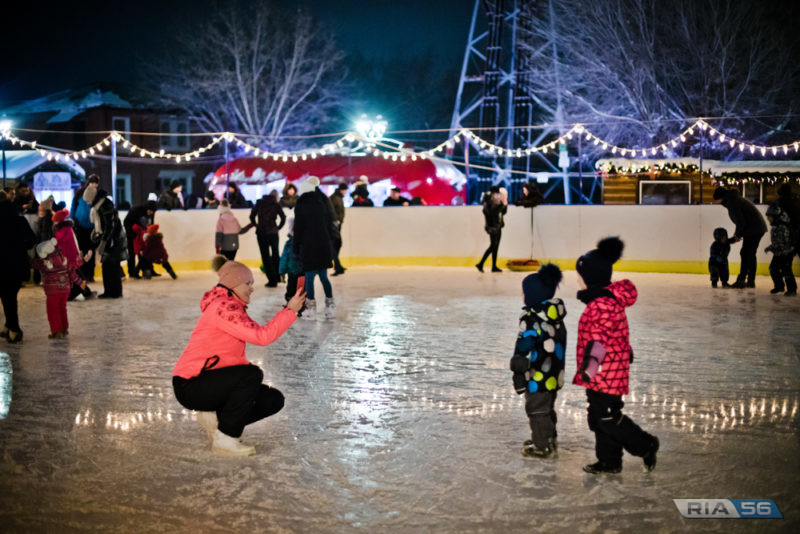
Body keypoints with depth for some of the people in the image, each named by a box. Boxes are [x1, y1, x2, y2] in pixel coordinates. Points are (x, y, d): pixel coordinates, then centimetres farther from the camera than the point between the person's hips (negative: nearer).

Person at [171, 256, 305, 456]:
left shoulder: (233, 307, 14)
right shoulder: (222, 307, -19)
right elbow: (262, 336, -25)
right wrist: (290, 311, -18)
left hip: (211, 381, 10)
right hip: (190, 385, -10)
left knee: (274, 400, 0)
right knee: (252, 374, -33)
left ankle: (216, 418, 8)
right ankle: (225, 439, -19)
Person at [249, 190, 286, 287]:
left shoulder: (259, 203, 3)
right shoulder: (276, 204, 3)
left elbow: (252, 216, 1)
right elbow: (283, 217, -5)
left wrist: (256, 225, 13)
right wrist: (278, 228, 5)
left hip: (261, 233, -1)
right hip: (273, 233, 1)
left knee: (266, 256, 3)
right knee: (275, 254, 19)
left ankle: (272, 280, -1)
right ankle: (278, 277, 22)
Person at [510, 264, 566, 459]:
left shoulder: (532, 318, -22)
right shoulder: (555, 317, 6)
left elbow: (523, 347, -23)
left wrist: (519, 373, -17)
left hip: (539, 377, -9)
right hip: (554, 374, 9)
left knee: (537, 409, 6)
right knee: (547, 408, 23)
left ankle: (542, 446, 15)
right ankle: (549, 439, 38)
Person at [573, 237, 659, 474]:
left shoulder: (602, 303, -21)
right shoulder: (603, 299, 13)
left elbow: (600, 338, -29)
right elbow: (617, 333, 24)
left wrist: (592, 363, -36)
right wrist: (626, 352, 34)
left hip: (606, 372, -10)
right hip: (601, 374, 11)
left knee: (608, 418, -1)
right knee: (599, 417, 15)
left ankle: (645, 445, 17)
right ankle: (609, 461, 25)